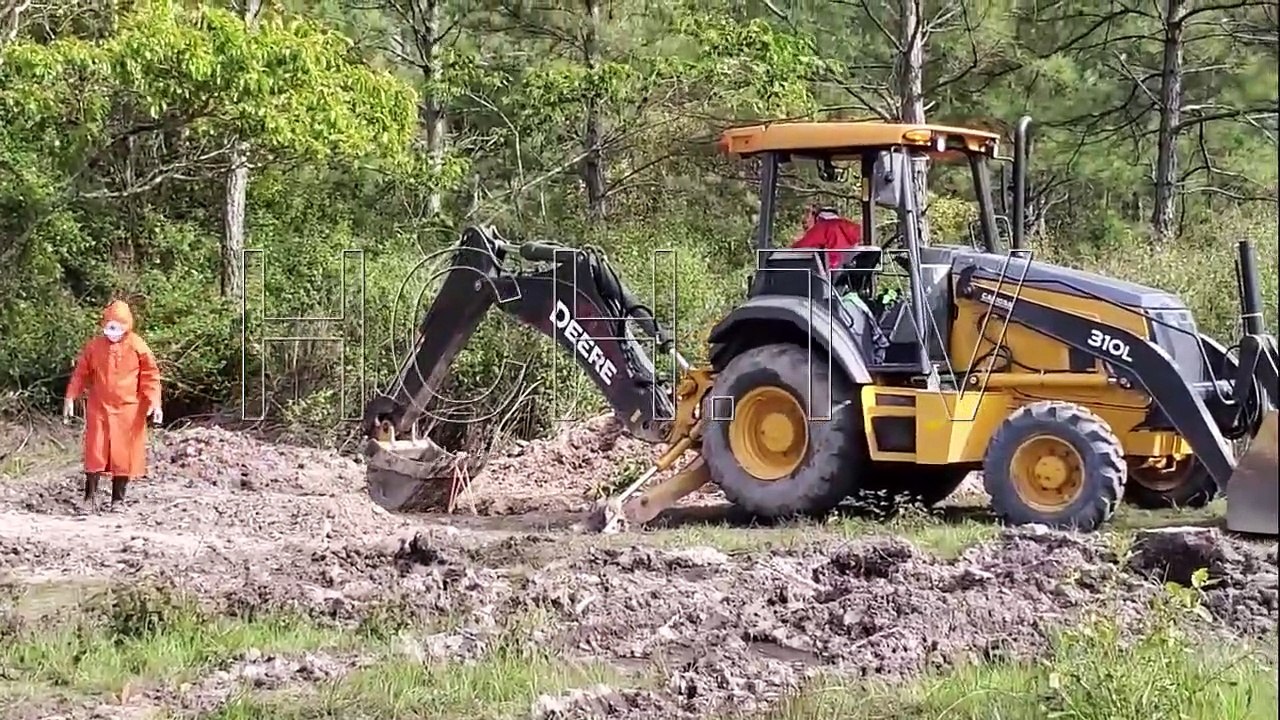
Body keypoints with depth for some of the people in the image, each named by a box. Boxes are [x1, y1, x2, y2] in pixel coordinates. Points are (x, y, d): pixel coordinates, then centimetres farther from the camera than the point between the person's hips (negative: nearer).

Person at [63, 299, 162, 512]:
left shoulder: (137, 347, -5)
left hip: (129, 410, -1)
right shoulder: (94, 346, -1)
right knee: (95, 452, -2)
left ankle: (118, 498, 13)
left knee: (124, 454, 2)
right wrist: (70, 398, 2)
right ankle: (90, 496, 5)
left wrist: (154, 403, -11)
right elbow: (81, 373, 8)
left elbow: (151, 376, -3)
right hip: (99, 408, 1)